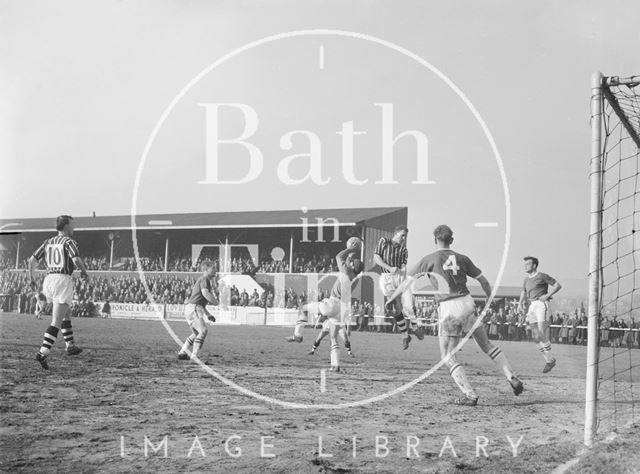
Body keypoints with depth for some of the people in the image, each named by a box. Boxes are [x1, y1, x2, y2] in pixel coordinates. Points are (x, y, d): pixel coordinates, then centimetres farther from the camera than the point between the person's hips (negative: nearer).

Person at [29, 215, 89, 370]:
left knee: (66, 313, 26)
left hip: (48, 280, 7)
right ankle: (43, 353, -21)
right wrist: (84, 271, -2)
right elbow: (76, 259, -20)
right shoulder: (69, 242, -4)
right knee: (56, 323, -9)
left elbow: (32, 260, 12)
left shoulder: (48, 242, 15)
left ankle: (70, 345, 29)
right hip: (63, 280, -7)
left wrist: (31, 278, 22)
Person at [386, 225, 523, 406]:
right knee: (487, 345, 19)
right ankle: (512, 378, 12)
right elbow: (483, 280, 14)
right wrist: (490, 299, 28)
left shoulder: (429, 260, 1)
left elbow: (407, 282, 4)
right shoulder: (462, 258, 11)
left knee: (448, 357, 6)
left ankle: (470, 395, -4)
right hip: (467, 303, 4)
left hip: (448, 309, -4)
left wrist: (391, 299, 16)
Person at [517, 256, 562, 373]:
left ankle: (549, 360, -9)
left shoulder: (542, 276, -2)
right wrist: (520, 302, 17)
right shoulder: (527, 279, 18)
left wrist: (547, 295, -12)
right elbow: (523, 291, 34)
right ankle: (549, 360, 10)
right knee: (536, 336, 2)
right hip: (532, 306, 7)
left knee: (542, 335, -18)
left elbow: (558, 285, -1)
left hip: (541, 304, -7)